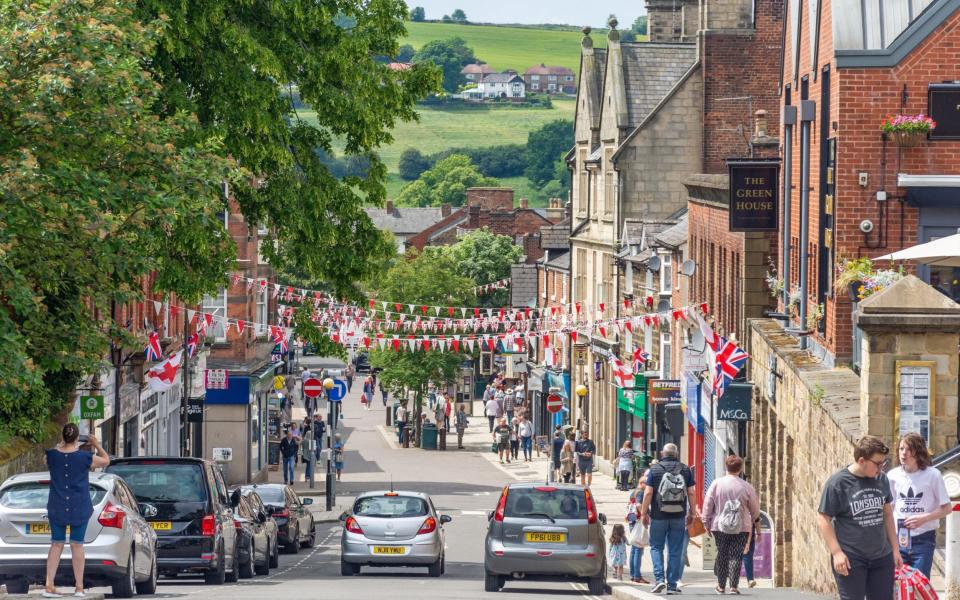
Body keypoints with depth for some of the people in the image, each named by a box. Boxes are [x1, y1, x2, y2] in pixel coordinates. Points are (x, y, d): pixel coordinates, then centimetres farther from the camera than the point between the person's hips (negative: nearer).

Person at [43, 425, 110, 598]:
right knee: (77, 545, 5)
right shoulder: (85, 457, -13)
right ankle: (79, 588, 8)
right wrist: (97, 445, 22)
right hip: (79, 508, -2)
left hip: (56, 508, 2)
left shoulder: (52, 455, -8)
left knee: (56, 545, 9)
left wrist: (61, 446, 27)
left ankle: (49, 585, 3)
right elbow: (106, 460, 6)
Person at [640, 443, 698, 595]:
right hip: (679, 517, 2)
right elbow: (692, 493, 2)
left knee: (656, 547, 10)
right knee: (675, 551, 5)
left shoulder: (654, 469, -1)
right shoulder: (685, 470, 4)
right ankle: (672, 585, 5)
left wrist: (644, 512, 1)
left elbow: (648, 492, -6)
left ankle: (659, 578, -6)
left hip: (659, 515, -2)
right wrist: (692, 512, 10)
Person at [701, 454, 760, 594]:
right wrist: (752, 520, 26)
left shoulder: (716, 484, -4)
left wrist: (706, 522, 9)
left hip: (719, 526, 1)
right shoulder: (746, 487, -4)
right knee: (736, 556, 2)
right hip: (742, 528, -1)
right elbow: (755, 509, 6)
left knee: (722, 555, 12)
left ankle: (721, 586, 17)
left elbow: (707, 504, -1)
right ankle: (734, 586, -4)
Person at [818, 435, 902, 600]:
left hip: (881, 557, 5)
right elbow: (823, 519, -9)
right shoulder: (837, 483, -11)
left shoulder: (882, 480, 5)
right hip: (851, 559, -5)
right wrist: (836, 553, -16)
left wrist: (895, 549, 14)